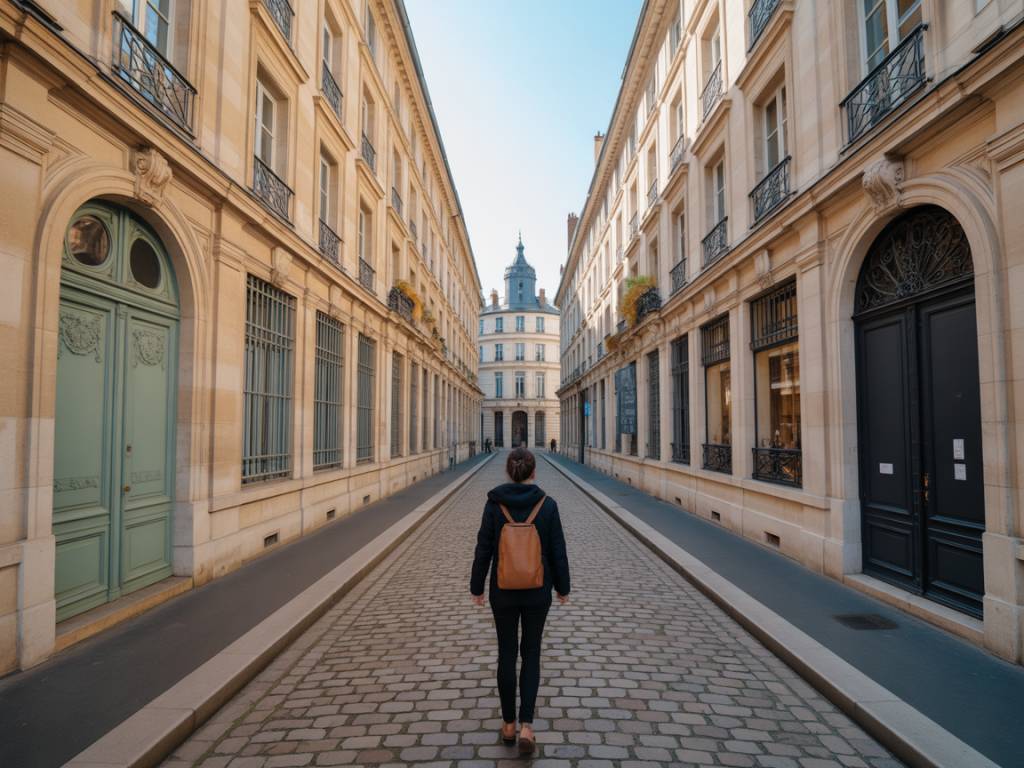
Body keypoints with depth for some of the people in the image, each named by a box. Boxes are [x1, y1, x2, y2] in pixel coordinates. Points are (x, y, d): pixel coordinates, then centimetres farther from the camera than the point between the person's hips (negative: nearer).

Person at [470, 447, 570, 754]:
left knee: (507, 654, 16)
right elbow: (558, 551, -6)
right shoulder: (547, 504, -11)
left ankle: (509, 724, 27)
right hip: (538, 592, 0)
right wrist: (563, 587, 7)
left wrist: (476, 587, 5)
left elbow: (483, 550, -7)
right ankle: (526, 726, 6)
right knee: (531, 653, 15)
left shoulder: (494, 503, -10)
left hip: (503, 592, 0)